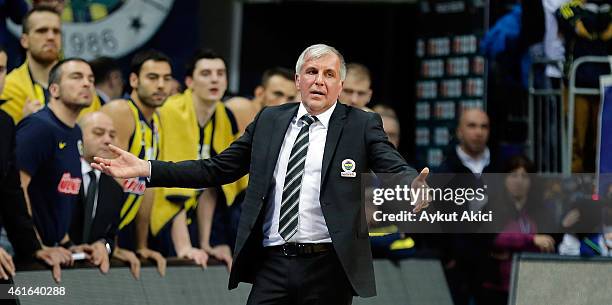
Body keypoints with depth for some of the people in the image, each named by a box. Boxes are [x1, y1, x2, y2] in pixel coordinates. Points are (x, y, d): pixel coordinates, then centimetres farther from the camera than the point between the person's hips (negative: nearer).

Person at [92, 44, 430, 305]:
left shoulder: (361, 124, 3)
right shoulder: (269, 120, 13)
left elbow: (397, 171, -10)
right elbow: (217, 169, 14)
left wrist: (413, 190, -36)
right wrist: (147, 169, 6)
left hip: (328, 267, -3)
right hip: (272, 265, 3)